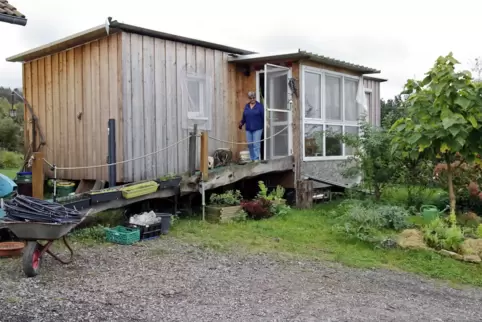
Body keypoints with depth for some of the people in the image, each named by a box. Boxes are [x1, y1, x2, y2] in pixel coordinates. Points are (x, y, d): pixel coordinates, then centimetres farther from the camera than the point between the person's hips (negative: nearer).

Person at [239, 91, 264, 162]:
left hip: (257, 129, -5)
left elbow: (263, 116, -4)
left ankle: (256, 159, -5)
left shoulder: (259, 106, 0)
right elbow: (244, 117, 17)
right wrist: (241, 123, 5)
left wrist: (264, 125, -10)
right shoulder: (246, 106, 13)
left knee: (256, 144, -8)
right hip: (248, 129, 5)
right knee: (250, 145, 6)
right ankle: (252, 159, 16)